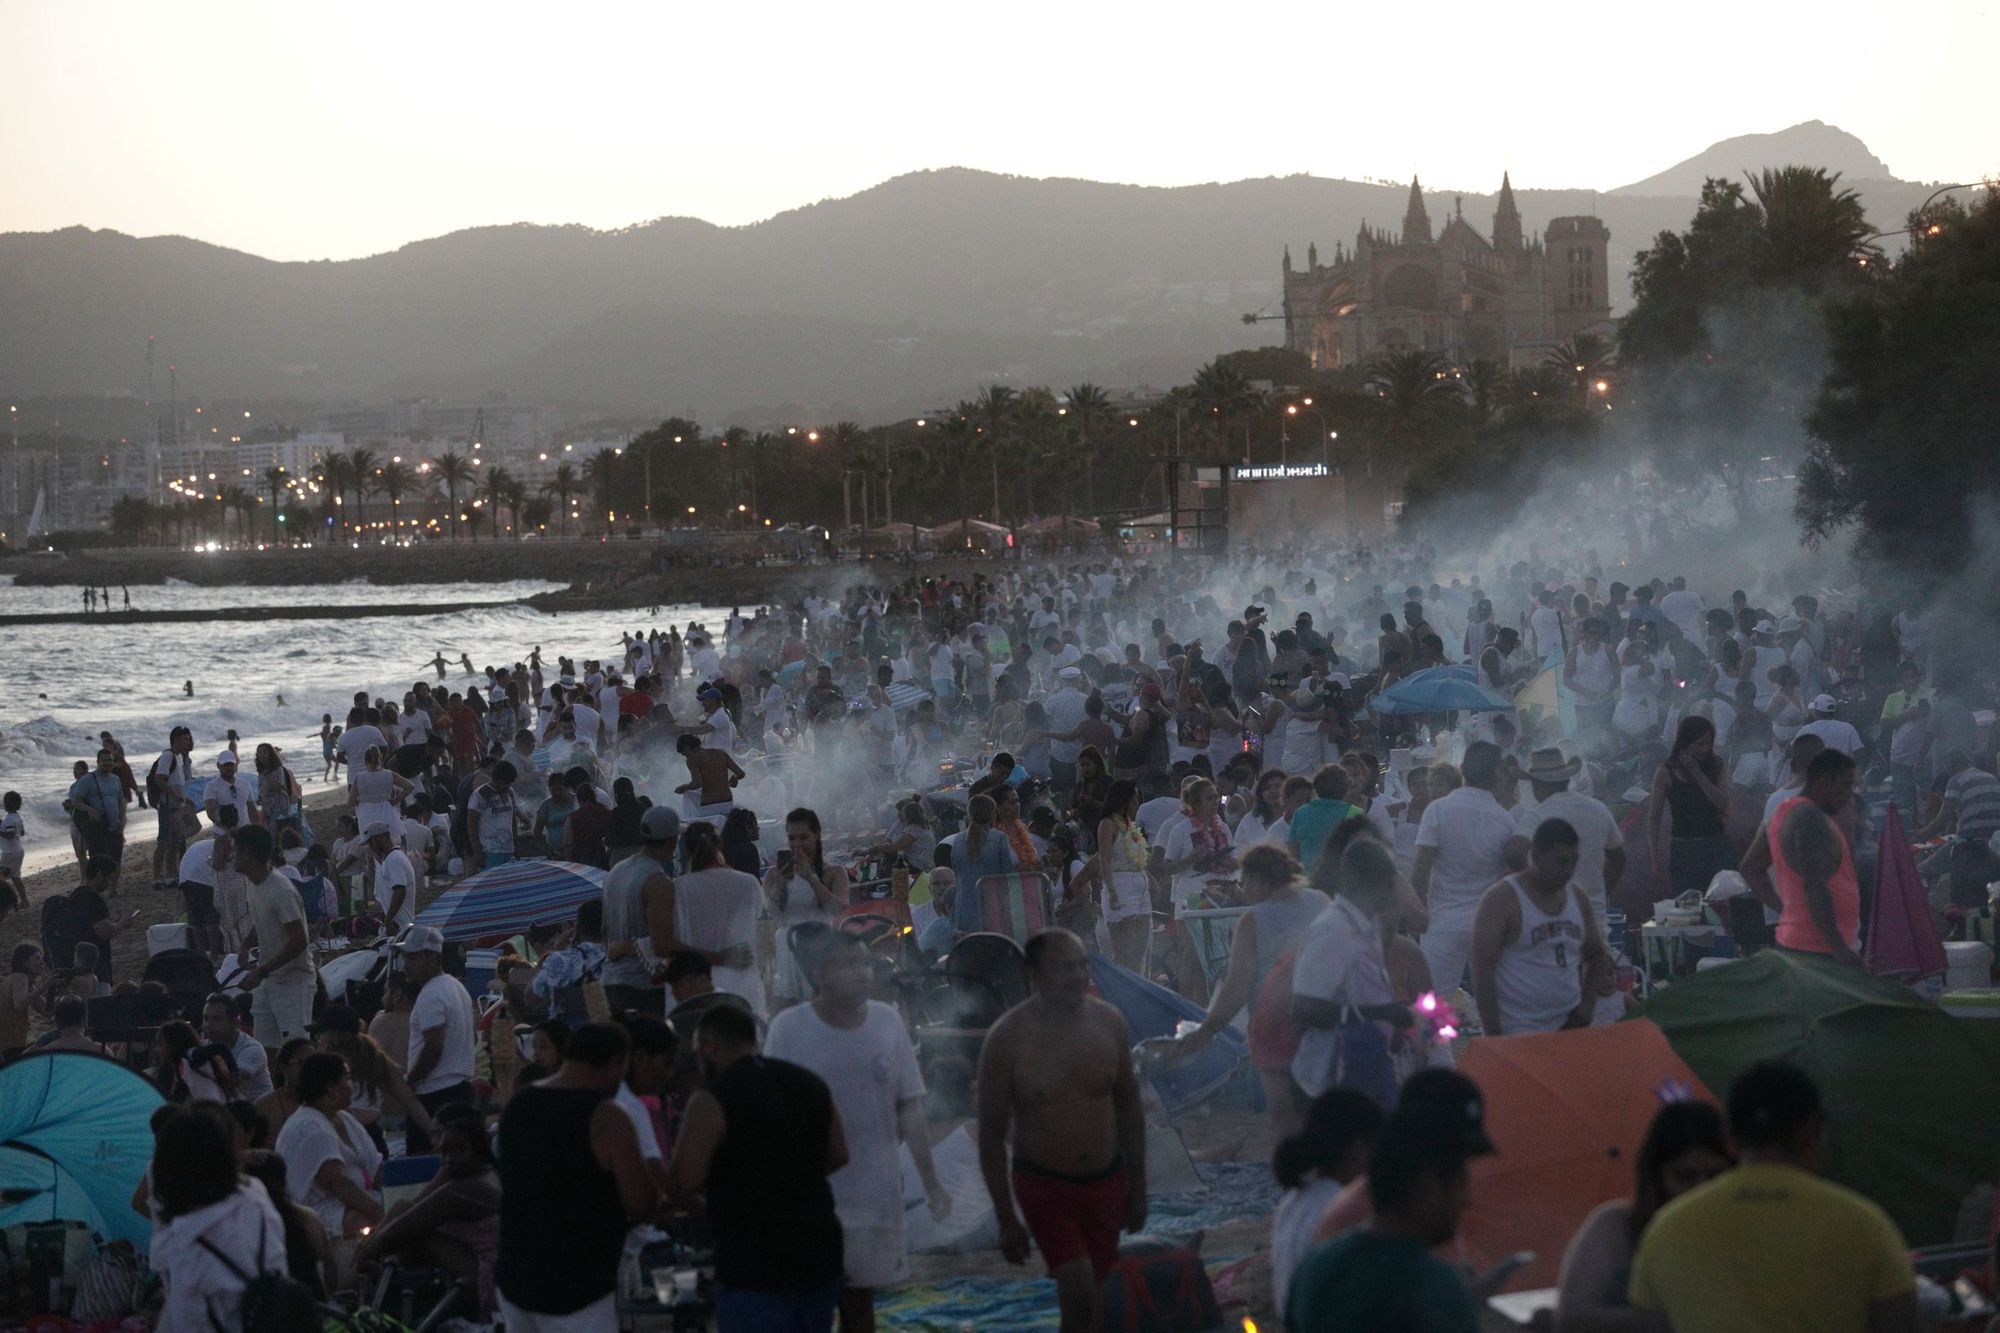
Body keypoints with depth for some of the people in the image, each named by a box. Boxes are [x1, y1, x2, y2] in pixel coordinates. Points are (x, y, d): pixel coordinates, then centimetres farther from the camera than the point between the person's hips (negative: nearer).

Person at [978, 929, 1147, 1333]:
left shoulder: (1108, 1022, -5)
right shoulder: (1008, 1039, -15)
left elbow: (1129, 1109, 8)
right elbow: (992, 1134, -8)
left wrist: (1138, 1189, 10)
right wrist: (1006, 1219, -8)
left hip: (1106, 1182, 4)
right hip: (1044, 1186, -4)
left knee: (1092, 1300, 12)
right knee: (1080, 1293, -18)